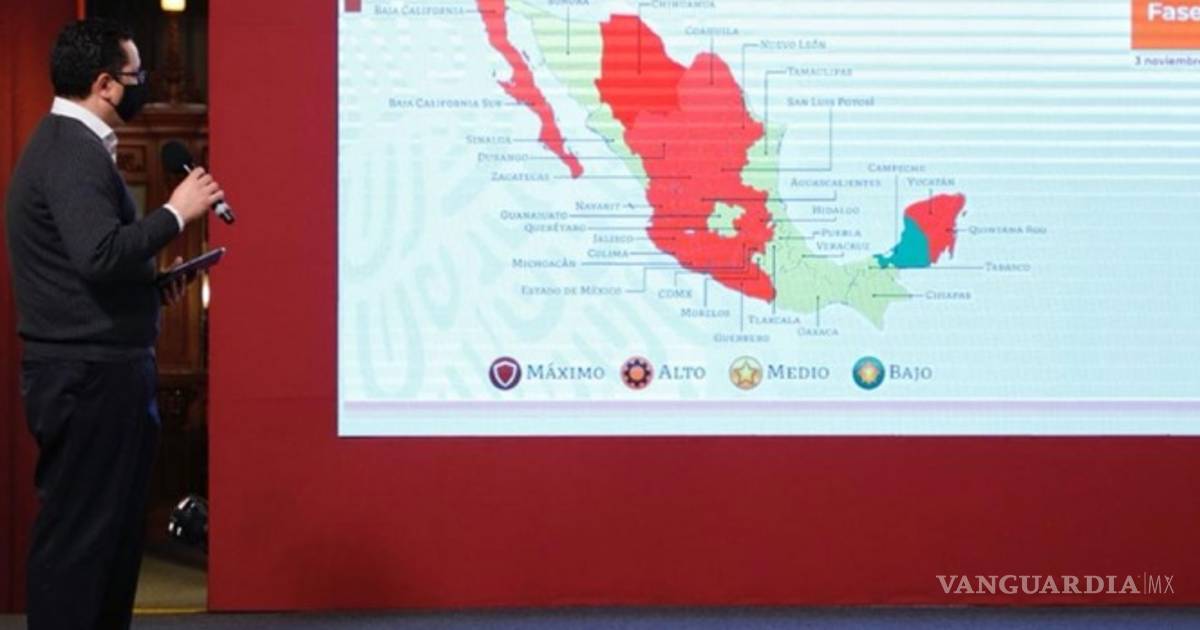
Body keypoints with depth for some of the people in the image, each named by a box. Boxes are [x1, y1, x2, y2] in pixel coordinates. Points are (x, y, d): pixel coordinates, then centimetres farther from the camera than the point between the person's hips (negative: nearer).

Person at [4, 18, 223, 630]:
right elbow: (100, 256, -28)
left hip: (95, 370, 10)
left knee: (111, 531, 15)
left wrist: (150, 287, 11)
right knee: (77, 534, -4)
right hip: (89, 376, -10)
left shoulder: (72, 144, 16)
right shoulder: (72, 152, -16)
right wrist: (176, 212, -17)